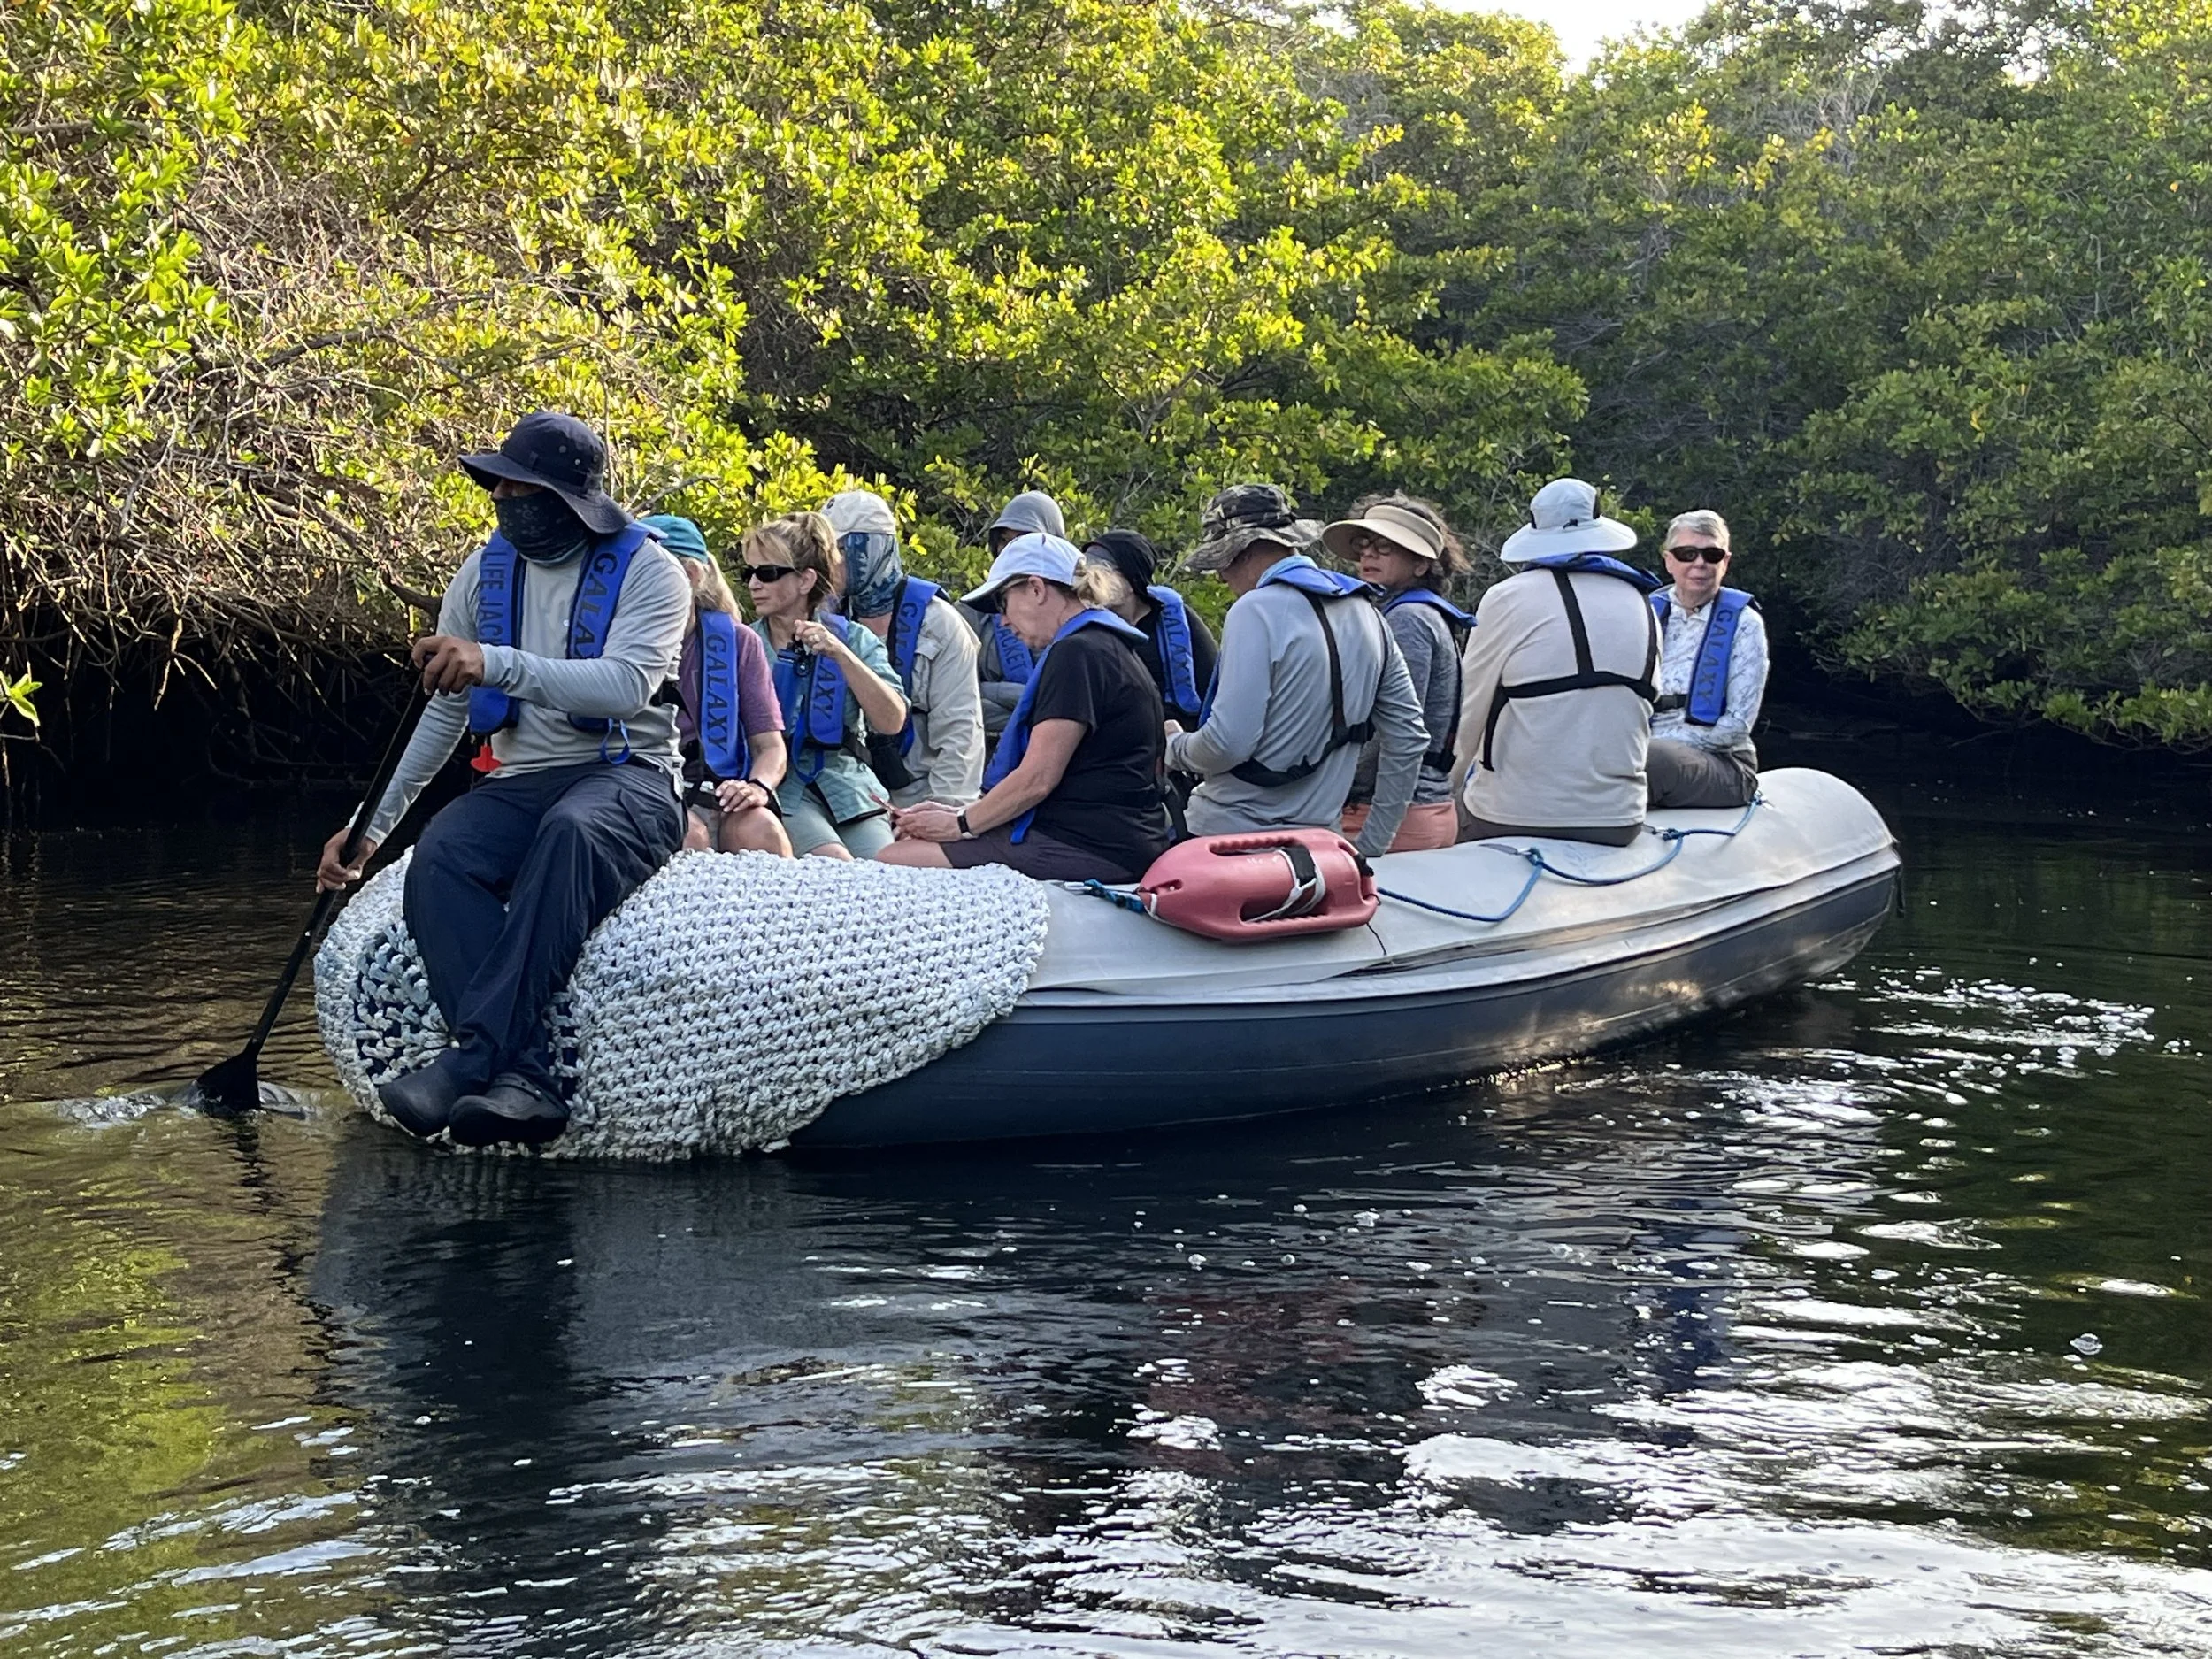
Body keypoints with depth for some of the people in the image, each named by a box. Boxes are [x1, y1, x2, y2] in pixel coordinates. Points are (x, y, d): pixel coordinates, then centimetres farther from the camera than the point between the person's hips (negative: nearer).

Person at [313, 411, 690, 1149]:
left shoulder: (648, 571, -5)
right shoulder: (487, 572, 11)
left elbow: (626, 687, -23)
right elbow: (445, 712, 18)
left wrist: (497, 664, -35)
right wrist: (374, 822, 14)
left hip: (630, 779, -5)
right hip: (520, 784, 5)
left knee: (571, 831, -40)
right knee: (439, 859, -29)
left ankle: (475, 1057, -44)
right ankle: (521, 1075, -43)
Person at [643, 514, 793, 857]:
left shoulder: (736, 642, 11)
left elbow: (770, 746, 7)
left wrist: (758, 786, -17)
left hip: (719, 790, 1)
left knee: (762, 832, -30)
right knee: (689, 836, -33)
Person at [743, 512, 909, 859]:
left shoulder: (852, 638, 8)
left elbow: (892, 722, -6)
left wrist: (839, 654, -13)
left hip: (844, 780, 2)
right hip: (777, 786, -1)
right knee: (835, 867, -29)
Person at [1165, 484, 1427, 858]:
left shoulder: (1256, 611, -13)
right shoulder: (1366, 613, 11)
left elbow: (1228, 742, -20)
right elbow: (1409, 738, 14)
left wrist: (1175, 749, 2)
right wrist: (1372, 843, 17)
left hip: (1231, 833, -7)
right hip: (1318, 835, 7)